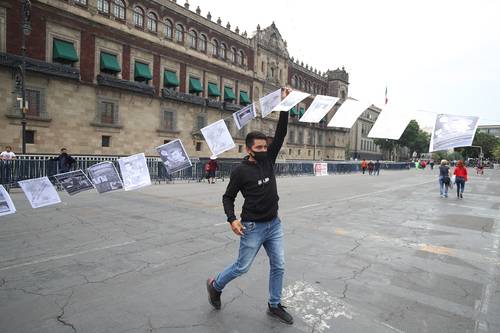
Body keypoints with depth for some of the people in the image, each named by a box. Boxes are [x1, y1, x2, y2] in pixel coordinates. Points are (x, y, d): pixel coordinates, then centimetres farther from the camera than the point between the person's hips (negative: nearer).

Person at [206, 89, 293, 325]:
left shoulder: (268, 159, 1)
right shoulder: (241, 171, -12)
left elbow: (281, 133, -4)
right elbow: (228, 197, -5)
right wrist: (232, 219, -20)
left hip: (274, 224, 5)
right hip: (253, 227, -5)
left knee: (278, 266, 12)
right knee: (242, 267, 8)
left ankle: (275, 306, 31)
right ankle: (215, 285, 36)